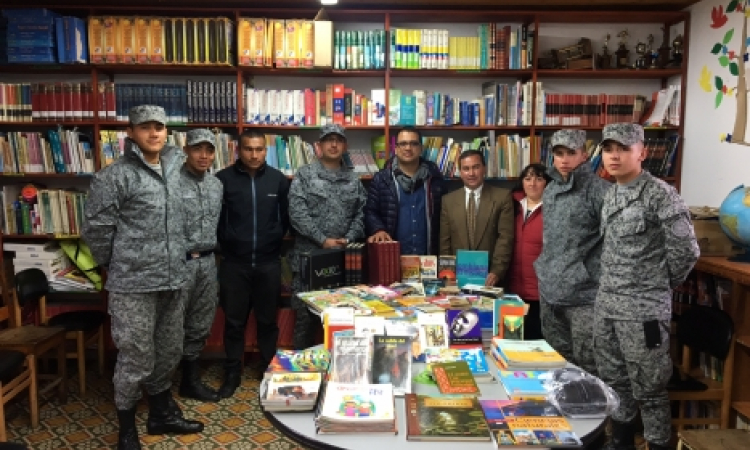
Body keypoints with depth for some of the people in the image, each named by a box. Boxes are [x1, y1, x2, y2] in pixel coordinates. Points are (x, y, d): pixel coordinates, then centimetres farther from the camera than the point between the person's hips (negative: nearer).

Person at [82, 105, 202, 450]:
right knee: (136, 359, 3)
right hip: (134, 285, -6)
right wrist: (117, 267, 2)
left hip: (174, 281, 6)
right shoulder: (114, 176, -10)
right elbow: (95, 230, -9)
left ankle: (161, 413, 36)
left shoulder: (174, 166, 8)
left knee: (169, 353, 17)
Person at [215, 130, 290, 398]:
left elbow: (286, 217, 9)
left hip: (268, 262, 1)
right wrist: (225, 242, -1)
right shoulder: (223, 179, -5)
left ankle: (270, 371, 28)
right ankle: (232, 374, 24)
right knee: (234, 321, 9)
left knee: (268, 320, 13)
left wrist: (274, 239, 1)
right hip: (234, 263, -1)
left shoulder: (278, 180, 1)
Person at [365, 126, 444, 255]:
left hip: (427, 255, 2)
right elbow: (370, 212, 2)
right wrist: (379, 230, -17)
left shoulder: (434, 178, 7)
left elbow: (443, 213, 11)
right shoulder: (381, 178, 2)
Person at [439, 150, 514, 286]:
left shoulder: (502, 197, 0)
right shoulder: (448, 200, 6)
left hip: (489, 276, -1)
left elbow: (505, 237, -6)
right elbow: (444, 241, 5)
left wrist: (496, 271, -15)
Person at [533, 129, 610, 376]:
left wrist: (592, 274, -13)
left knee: (587, 367, 2)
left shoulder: (599, 190, -11)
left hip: (584, 294, -7)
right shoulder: (550, 190, 12)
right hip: (549, 291, 7)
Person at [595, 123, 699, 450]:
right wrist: (611, 288, 12)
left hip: (644, 310, -8)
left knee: (648, 389, 4)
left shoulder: (660, 195, -14)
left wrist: (659, 286, -1)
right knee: (614, 382, 19)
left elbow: (686, 251, -13)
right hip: (606, 305, 8)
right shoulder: (610, 195, 10)